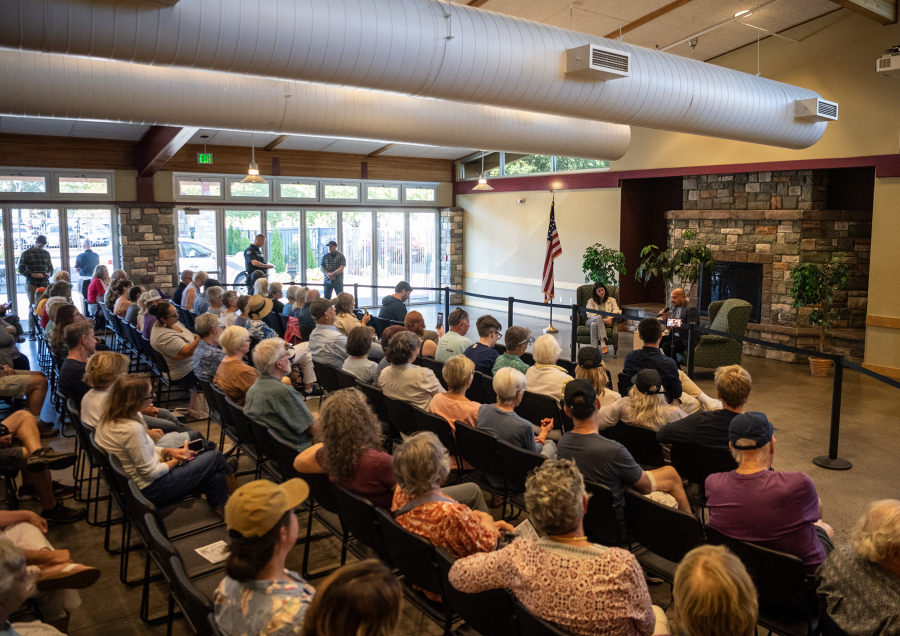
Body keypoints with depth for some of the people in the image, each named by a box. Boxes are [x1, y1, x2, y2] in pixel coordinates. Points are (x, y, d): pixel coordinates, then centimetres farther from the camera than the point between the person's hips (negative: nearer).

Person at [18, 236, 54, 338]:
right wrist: (33, 275, -15)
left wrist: (49, 273, -3)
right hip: (32, 285, -3)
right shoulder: (26, 254, 1)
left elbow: (50, 267, 20)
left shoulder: (46, 253, 12)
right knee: (32, 307, 0)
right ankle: (32, 332, 4)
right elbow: (21, 269, -1)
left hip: (45, 284, 3)